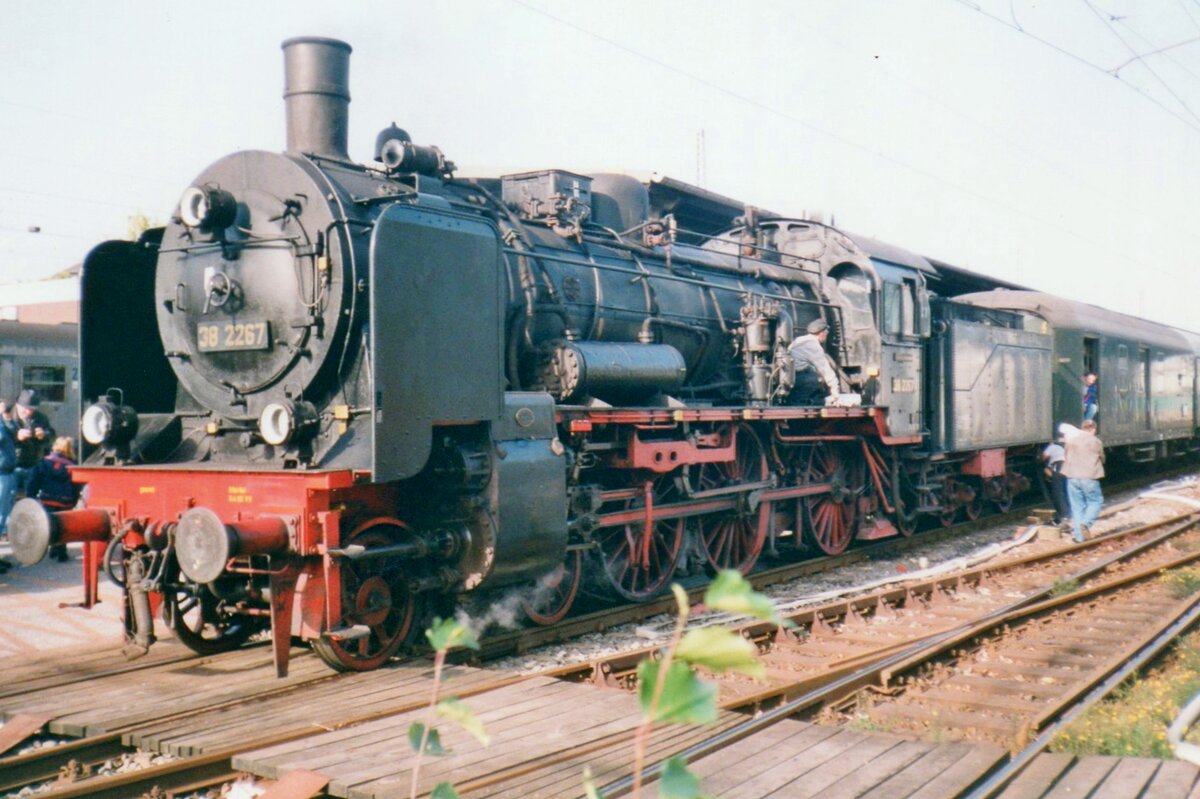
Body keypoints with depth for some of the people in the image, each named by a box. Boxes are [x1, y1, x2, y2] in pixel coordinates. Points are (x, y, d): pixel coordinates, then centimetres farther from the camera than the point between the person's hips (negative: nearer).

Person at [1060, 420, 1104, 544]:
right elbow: (1102, 459, 12)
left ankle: (1079, 536, 7)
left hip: (1072, 477, 3)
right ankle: (1086, 523, -12)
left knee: (1077, 506, 8)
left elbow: (1065, 457, 15)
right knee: (1095, 501, 12)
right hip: (1089, 477, -3)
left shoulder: (1071, 440, 7)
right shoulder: (1096, 442, 1)